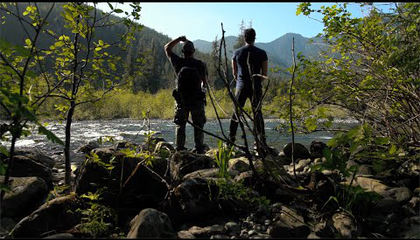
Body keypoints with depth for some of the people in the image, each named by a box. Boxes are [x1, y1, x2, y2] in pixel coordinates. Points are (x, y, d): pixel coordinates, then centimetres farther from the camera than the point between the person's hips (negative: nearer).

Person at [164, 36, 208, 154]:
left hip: (181, 99, 1)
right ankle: (199, 149, 10)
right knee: (198, 125, 9)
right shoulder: (201, 64, -5)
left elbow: (167, 48, 12)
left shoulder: (178, 62, -4)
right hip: (197, 100, 0)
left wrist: (179, 39, 17)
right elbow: (205, 81, 6)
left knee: (180, 125, 11)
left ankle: (180, 149, 12)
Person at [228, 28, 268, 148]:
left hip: (241, 87, 0)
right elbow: (264, 74, 1)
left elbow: (234, 73, 7)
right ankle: (262, 140, 9)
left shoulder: (237, 52, 2)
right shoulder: (262, 53, -1)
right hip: (256, 87, 0)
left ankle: (231, 139, 6)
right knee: (257, 112, 10)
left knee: (236, 112, 7)